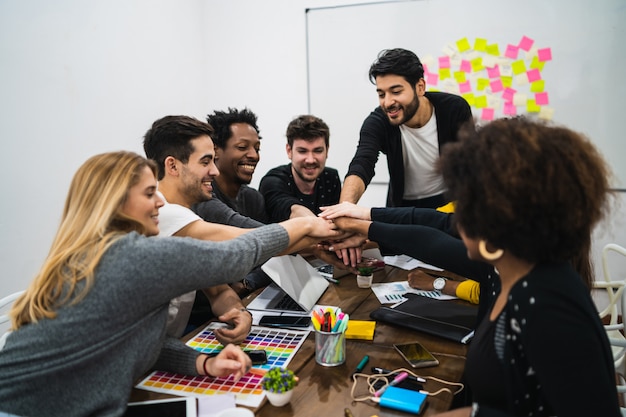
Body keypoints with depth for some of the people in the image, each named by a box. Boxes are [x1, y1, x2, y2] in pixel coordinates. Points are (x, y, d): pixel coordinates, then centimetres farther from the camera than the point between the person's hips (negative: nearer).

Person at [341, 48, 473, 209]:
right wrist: (345, 207, -54)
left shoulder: (455, 109, -17)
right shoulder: (377, 122, -19)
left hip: (449, 201, 1)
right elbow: (360, 166, -35)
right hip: (402, 206, 0)